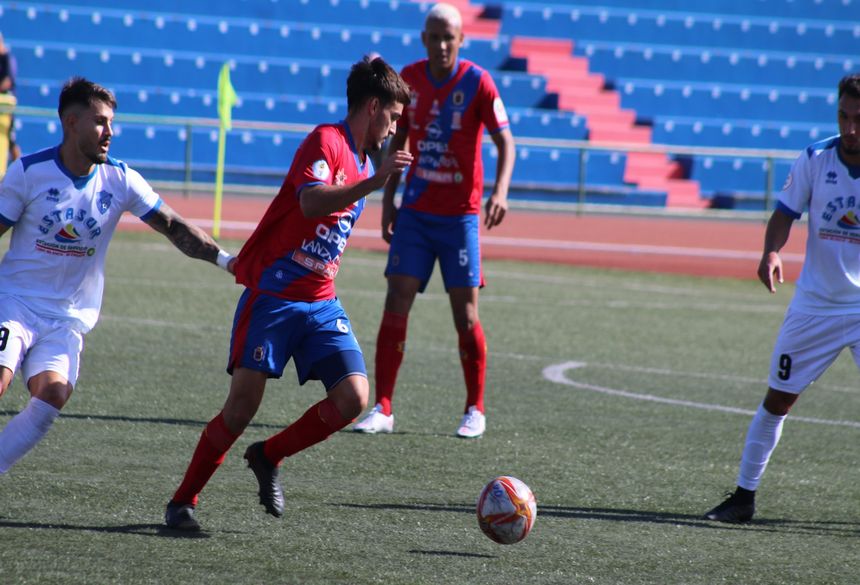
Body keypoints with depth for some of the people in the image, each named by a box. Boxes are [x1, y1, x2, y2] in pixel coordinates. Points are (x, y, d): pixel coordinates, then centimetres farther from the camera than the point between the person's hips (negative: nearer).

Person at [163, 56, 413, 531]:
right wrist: (376, 182, -34)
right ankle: (182, 501, 5)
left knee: (353, 397, -10)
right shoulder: (325, 141, -11)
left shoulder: (362, 162, 16)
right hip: (272, 293, -7)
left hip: (320, 303, 7)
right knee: (244, 401, -10)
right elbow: (311, 203, -30)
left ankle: (269, 456, 12)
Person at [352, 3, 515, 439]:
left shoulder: (477, 82, -9)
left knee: (465, 314, -1)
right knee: (396, 303, -5)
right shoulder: (409, 79, 3)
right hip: (414, 213, 3)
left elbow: (505, 141, -10)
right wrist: (388, 200, 10)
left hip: (460, 215, -3)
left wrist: (500, 191, -26)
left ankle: (475, 411, 13)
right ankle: (383, 409, -2)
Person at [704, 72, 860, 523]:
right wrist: (771, 252, -20)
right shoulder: (814, 159, -7)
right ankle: (744, 495, 18)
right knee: (777, 398, 6)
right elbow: (785, 213, -1)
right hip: (815, 304, 1)